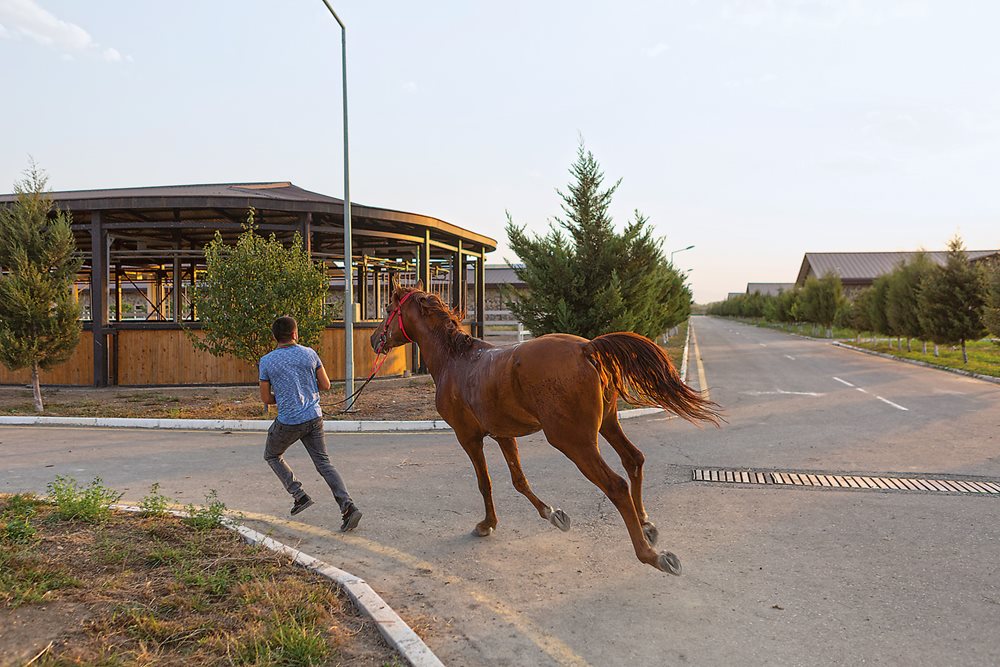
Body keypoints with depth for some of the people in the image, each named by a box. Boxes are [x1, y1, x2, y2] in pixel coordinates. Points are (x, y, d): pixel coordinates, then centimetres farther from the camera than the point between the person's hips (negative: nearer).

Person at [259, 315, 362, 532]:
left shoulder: (267, 361, -4)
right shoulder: (309, 354, 1)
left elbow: (266, 399, 0)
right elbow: (326, 385, 5)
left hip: (288, 422, -3)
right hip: (314, 417, 3)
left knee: (271, 455, 23)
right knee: (324, 463, 7)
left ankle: (299, 495, 12)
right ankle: (348, 505, -8)